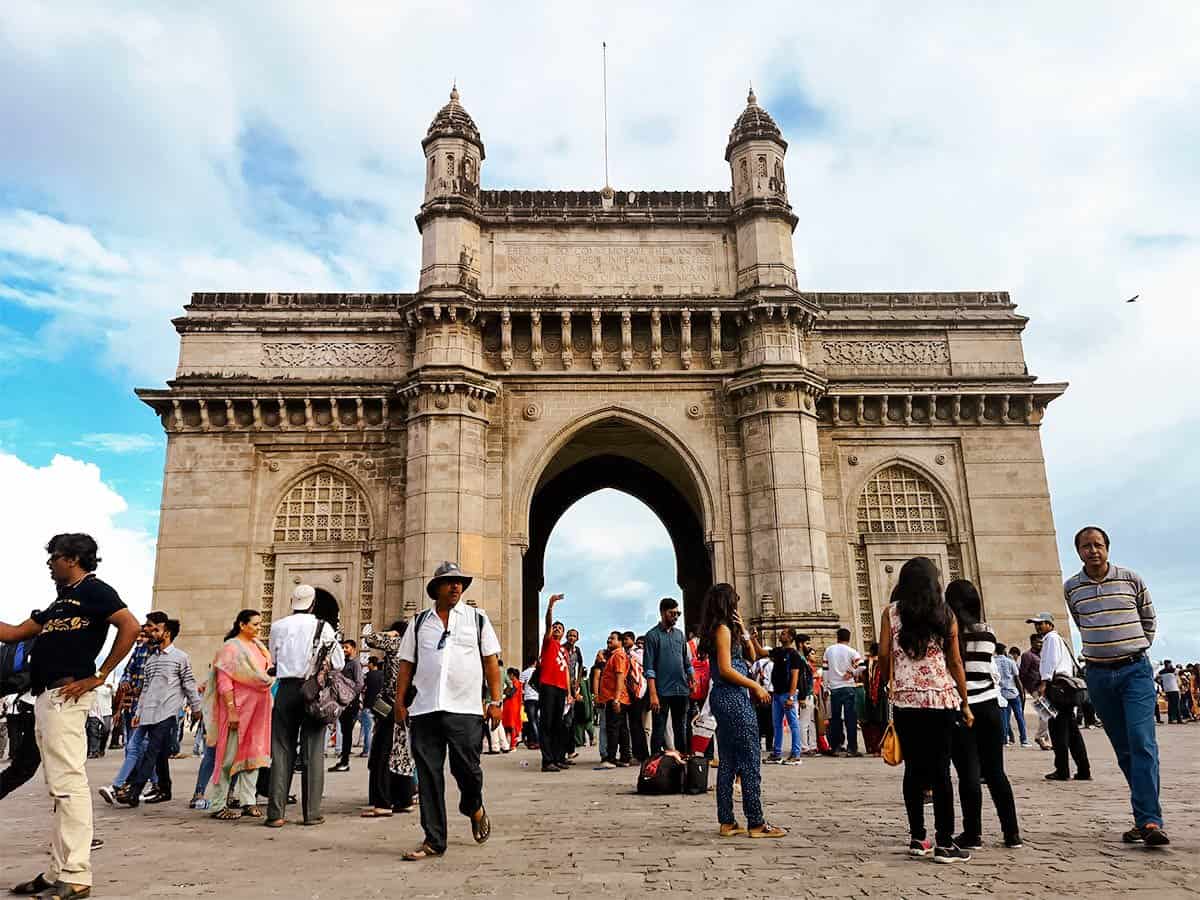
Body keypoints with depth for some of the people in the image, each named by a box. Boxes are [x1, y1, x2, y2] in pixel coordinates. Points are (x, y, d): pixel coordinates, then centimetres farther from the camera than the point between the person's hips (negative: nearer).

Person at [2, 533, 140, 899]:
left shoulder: (93, 590, -5)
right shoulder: (61, 601, 23)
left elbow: (130, 628, -18)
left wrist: (98, 677, -17)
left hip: (65, 696, -9)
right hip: (45, 697, 9)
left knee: (68, 784, -10)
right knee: (59, 786, 12)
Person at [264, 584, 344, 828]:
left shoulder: (278, 626, 3)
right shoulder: (322, 626, -2)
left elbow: (273, 658, 15)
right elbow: (339, 661, 3)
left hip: (286, 689, 2)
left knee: (282, 750, 5)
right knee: (313, 751, 4)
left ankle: (275, 812, 4)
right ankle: (312, 812, 6)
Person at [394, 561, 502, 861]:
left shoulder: (477, 619, 8)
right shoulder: (419, 622, 12)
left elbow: (491, 662, 7)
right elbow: (407, 664, 13)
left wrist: (495, 701, 0)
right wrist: (400, 702, 7)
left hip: (464, 710, -2)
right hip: (424, 710, 2)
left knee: (466, 768, -3)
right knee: (428, 775, 2)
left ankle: (474, 809, 32)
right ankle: (433, 841, 14)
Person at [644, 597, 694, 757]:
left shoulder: (680, 634, 13)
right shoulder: (653, 635, -5)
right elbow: (649, 668, -10)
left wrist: (693, 683, 8)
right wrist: (653, 694, -16)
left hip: (681, 690, 6)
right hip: (662, 691, -6)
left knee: (681, 730, 13)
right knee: (658, 731, -2)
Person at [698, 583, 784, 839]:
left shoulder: (727, 629, 18)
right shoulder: (723, 628, -10)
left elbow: (751, 656, 19)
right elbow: (726, 669, -17)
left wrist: (743, 630, 10)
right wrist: (756, 686, -11)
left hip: (723, 699, 10)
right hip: (733, 697, -10)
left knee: (727, 762, 10)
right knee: (750, 762, -6)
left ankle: (727, 822, 13)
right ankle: (756, 823, -2)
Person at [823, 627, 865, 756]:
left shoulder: (828, 650, 5)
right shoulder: (851, 651, -4)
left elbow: (825, 670, 6)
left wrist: (826, 687, 11)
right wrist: (853, 674, 3)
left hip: (834, 688, 3)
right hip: (848, 687, -3)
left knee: (835, 718, 9)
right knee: (850, 718, 0)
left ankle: (836, 747, 11)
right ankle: (851, 748, -2)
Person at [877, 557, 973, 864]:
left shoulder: (891, 612, 4)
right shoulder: (945, 613, 5)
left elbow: (884, 655, -1)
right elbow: (955, 662, 5)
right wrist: (965, 704, 11)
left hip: (906, 700, 0)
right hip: (943, 699, 0)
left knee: (914, 769, 9)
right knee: (940, 770, 3)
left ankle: (917, 839, 12)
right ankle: (944, 843, 3)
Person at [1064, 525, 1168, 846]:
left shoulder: (1132, 579, 0)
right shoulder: (1071, 588, 5)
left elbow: (1149, 620, 15)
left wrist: (1136, 649, 10)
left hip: (1135, 670, -2)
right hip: (1098, 674, 2)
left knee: (1142, 742, -14)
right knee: (1123, 748, 6)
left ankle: (1149, 821, -15)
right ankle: (1146, 816, 15)